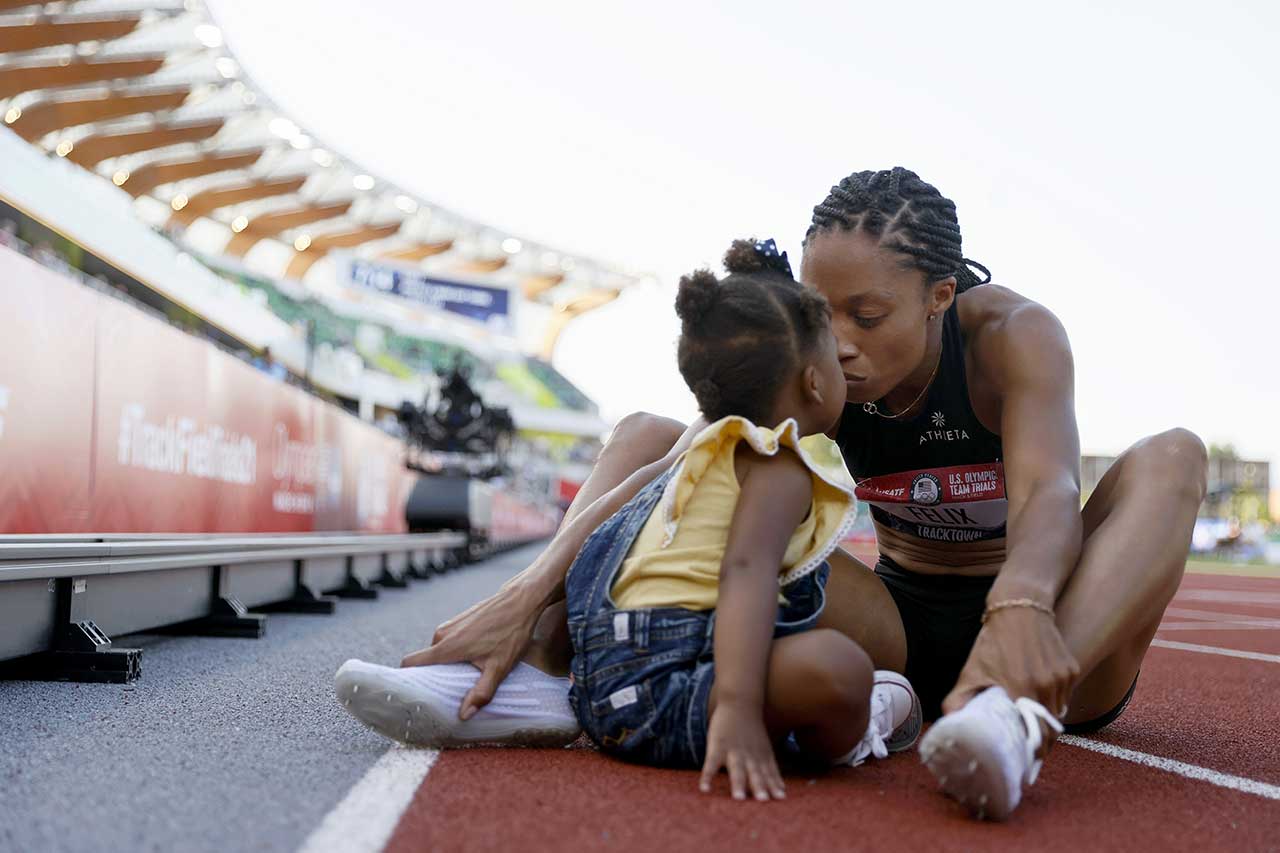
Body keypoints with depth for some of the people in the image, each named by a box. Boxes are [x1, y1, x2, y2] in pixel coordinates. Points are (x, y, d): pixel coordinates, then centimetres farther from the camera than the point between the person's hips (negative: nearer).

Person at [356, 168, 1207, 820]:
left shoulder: (1012, 333, -18)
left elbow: (1048, 490, -34)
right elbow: (668, 474, -23)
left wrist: (1020, 605, -58)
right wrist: (527, 595, -37)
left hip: (1015, 618, -1)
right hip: (899, 629, 2)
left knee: (1170, 457, -31)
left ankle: (1016, 708, -56)